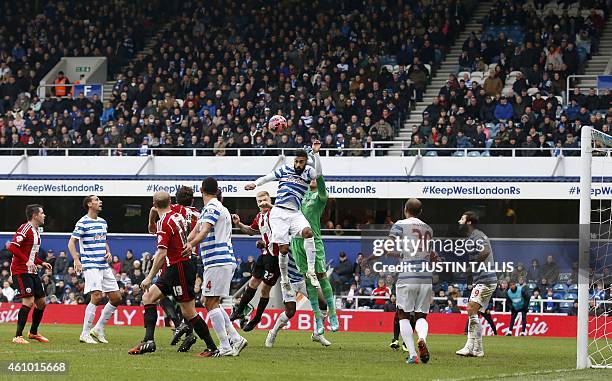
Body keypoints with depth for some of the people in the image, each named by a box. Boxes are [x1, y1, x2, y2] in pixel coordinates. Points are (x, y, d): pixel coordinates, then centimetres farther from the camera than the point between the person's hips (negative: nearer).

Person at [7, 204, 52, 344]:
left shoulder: (36, 231, 17)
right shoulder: (25, 229, -13)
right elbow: (12, 247, -22)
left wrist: (42, 263, 15)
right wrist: (26, 261, -28)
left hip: (31, 272, 10)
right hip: (21, 271, -10)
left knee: (41, 302, 11)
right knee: (29, 301, -18)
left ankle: (33, 332, 28)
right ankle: (18, 336, -16)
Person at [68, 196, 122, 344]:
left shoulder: (103, 222, 16)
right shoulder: (83, 223, -6)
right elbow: (71, 243, -8)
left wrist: (108, 253, 7)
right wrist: (77, 261, -20)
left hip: (104, 266, 8)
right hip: (90, 266, -8)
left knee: (116, 298, 5)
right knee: (97, 297, -19)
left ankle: (98, 328, 18)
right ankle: (85, 334, -11)